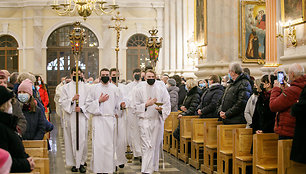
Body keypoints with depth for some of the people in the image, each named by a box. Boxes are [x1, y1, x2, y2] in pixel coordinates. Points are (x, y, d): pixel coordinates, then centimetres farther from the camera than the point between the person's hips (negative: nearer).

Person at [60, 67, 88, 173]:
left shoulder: (85, 87, 7)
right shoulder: (66, 87, 9)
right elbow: (62, 102, 3)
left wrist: (81, 108, -13)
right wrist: (72, 99, -13)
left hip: (82, 116, 0)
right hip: (70, 117, 1)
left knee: (82, 139, -6)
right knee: (71, 140, 1)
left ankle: (81, 163, 1)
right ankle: (74, 163, 8)